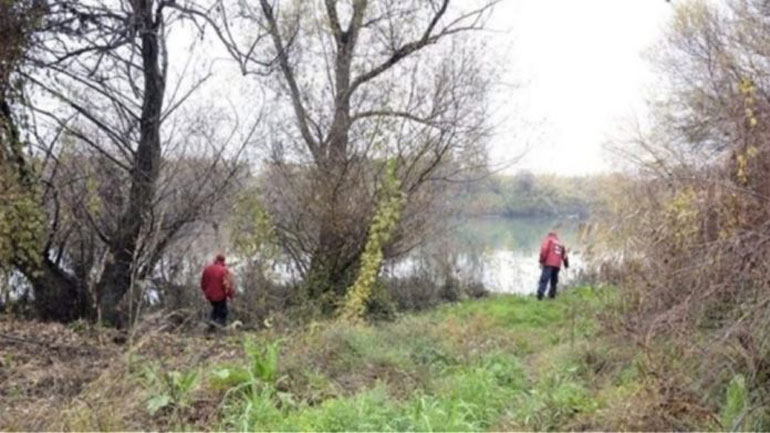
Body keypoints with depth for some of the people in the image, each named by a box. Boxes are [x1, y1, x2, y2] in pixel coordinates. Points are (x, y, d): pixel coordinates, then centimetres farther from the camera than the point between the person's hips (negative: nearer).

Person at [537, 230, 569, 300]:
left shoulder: (548, 239, 10)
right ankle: (552, 295, 9)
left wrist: (541, 261, -6)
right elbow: (564, 255, 21)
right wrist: (566, 265, 30)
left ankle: (540, 294, -27)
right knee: (554, 282, 14)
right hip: (557, 265, 4)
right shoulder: (561, 243, 24)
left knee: (544, 279, -13)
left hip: (548, 263, -4)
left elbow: (544, 250, -5)